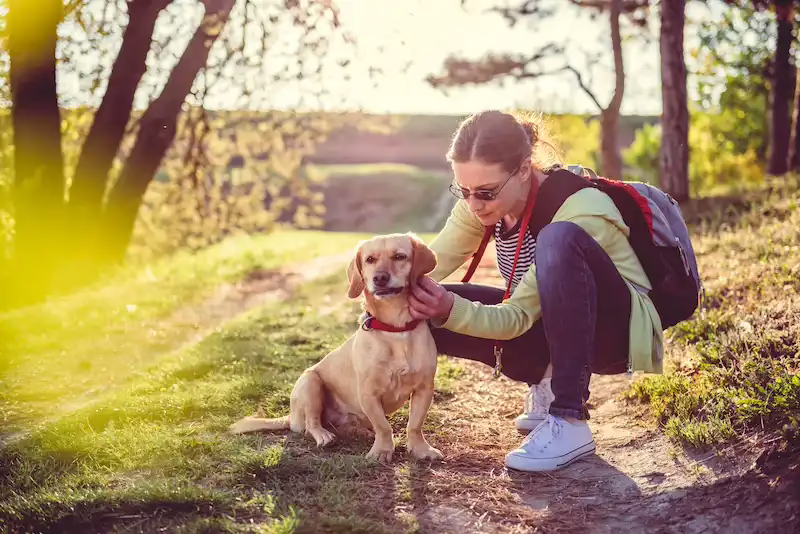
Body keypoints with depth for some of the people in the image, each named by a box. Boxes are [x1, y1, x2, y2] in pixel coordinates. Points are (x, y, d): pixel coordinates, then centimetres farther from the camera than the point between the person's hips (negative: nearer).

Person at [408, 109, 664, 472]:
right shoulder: (483, 201, -9)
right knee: (426, 311, -12)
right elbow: (427, 266, -14)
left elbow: (520, 316, -29)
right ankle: (547, 382, 7)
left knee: (558, 240, -37)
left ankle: (570, 423, -31)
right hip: (554, 326, 7)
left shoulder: (581, 210, -29)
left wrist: (452, 310, -44)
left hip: (620, 330, -7)